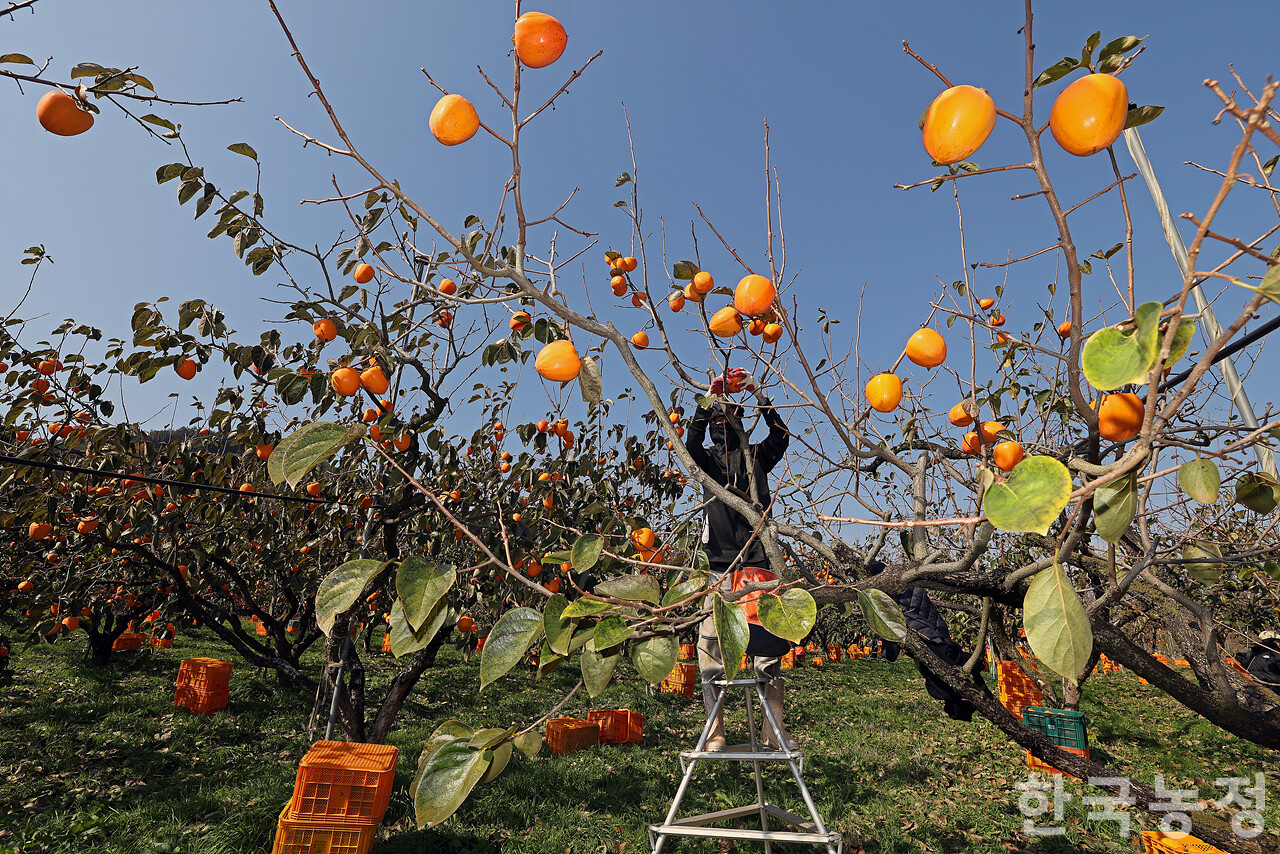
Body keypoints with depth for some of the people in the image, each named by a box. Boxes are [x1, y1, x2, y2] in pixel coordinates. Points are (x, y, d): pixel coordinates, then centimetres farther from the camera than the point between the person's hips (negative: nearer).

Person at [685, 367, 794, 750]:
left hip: (757, 563, 1)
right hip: (719, 566, 0)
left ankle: (774, 729, 13)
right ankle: (715, 731, 8)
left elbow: (781, 435, -2)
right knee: (711, 645, -2)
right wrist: (708, 399, -15)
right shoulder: (708, 458, 12)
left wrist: (758, 396, -7)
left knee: (767, 643, 2)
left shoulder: (756, 456, 15)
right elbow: (691, 443, -9)